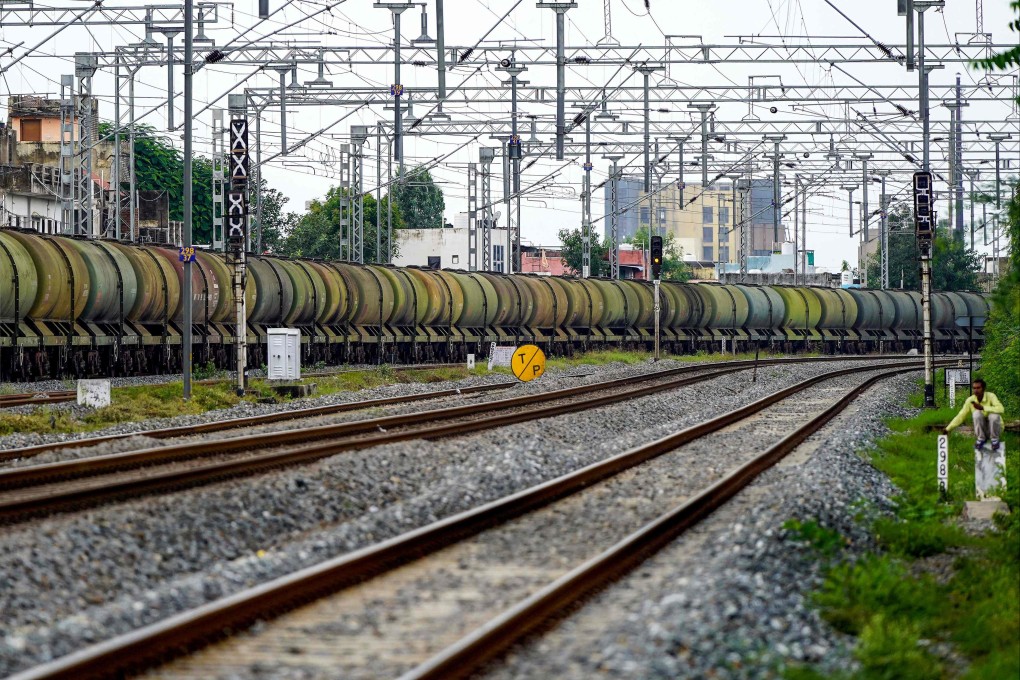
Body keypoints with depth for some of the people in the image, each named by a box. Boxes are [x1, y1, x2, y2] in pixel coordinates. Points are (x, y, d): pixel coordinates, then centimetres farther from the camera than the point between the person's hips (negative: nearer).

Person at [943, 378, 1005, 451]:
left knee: (994, 415, -34)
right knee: (977, 413, -27)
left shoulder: (991, 396, -17)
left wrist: (983, 407, -36)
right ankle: (981, 439, -8)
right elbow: (960, 416, -5)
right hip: (982, 430, 2)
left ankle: (994, 440, -9)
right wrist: (948, 429, -15)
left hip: (995, 429, -2)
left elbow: (1001, 409, -33)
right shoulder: (970, 400, -8)